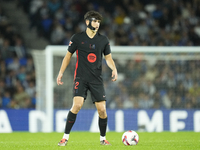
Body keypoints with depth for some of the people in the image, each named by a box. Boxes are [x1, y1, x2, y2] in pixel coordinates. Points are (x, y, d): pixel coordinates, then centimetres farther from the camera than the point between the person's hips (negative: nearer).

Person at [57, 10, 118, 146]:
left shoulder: (103, 40, 7)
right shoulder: (77, 38, 1)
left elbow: (108, 57, 14)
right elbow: (68, 55, 10)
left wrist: (114, 68, -5)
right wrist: (61, 72, 5)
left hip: (97, 79, 3)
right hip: (81, 78, -2)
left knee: (102, 109, -4)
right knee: (77, 105, -20)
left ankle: (103, 138, 16)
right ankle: (66, 137, -10)